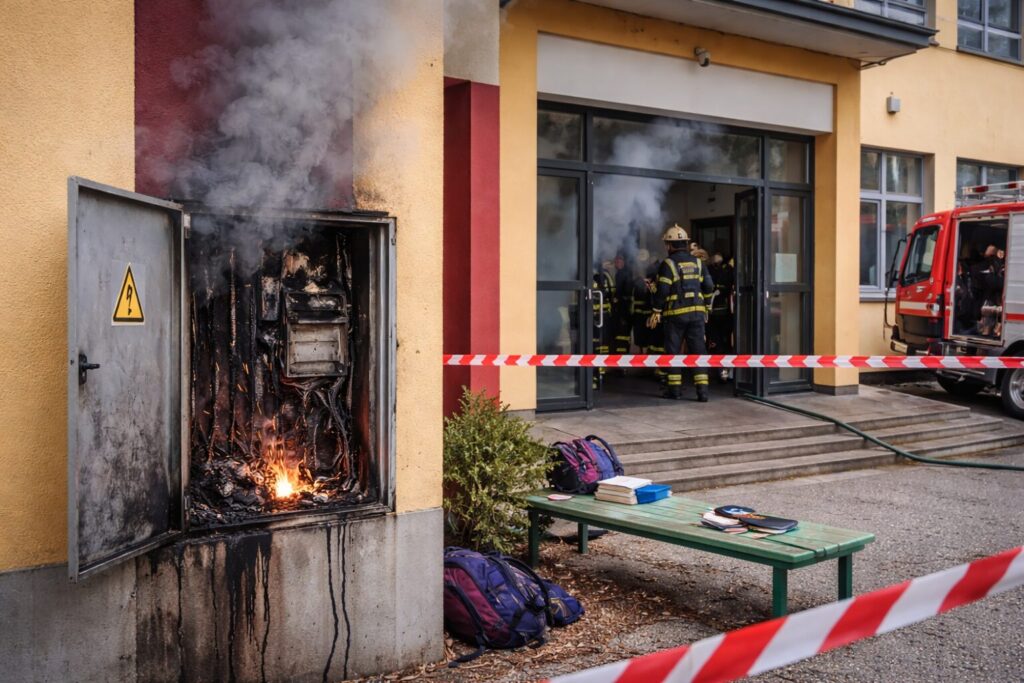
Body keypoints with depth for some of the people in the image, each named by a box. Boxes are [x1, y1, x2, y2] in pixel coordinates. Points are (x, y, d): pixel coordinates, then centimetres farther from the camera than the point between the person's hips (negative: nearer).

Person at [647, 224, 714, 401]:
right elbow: (709, 287, 7)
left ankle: (675, 389, 11)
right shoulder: (698, 262, 8)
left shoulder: (668, 264, -7)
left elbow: (662, 290, -12)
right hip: (696, 312, 3)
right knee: (698, 350, 4)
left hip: (675, 313, -3)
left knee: (673, 351, 7)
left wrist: (655, 312, -5)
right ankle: (702, 390, -3)